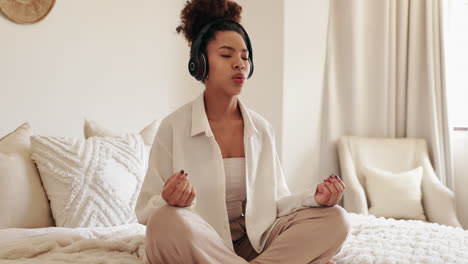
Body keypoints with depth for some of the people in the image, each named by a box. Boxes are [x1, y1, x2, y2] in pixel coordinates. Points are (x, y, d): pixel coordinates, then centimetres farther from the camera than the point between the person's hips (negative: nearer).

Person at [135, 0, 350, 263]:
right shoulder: (174, 127, -8)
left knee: (335, 218, -14)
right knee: (168, 221, -37)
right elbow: (146, 211, -7)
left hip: (253, 242, 3)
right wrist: (170, 201, -31)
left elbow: (275, 202, 7)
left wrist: (314, 197, -14)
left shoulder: (263, 129, 4)